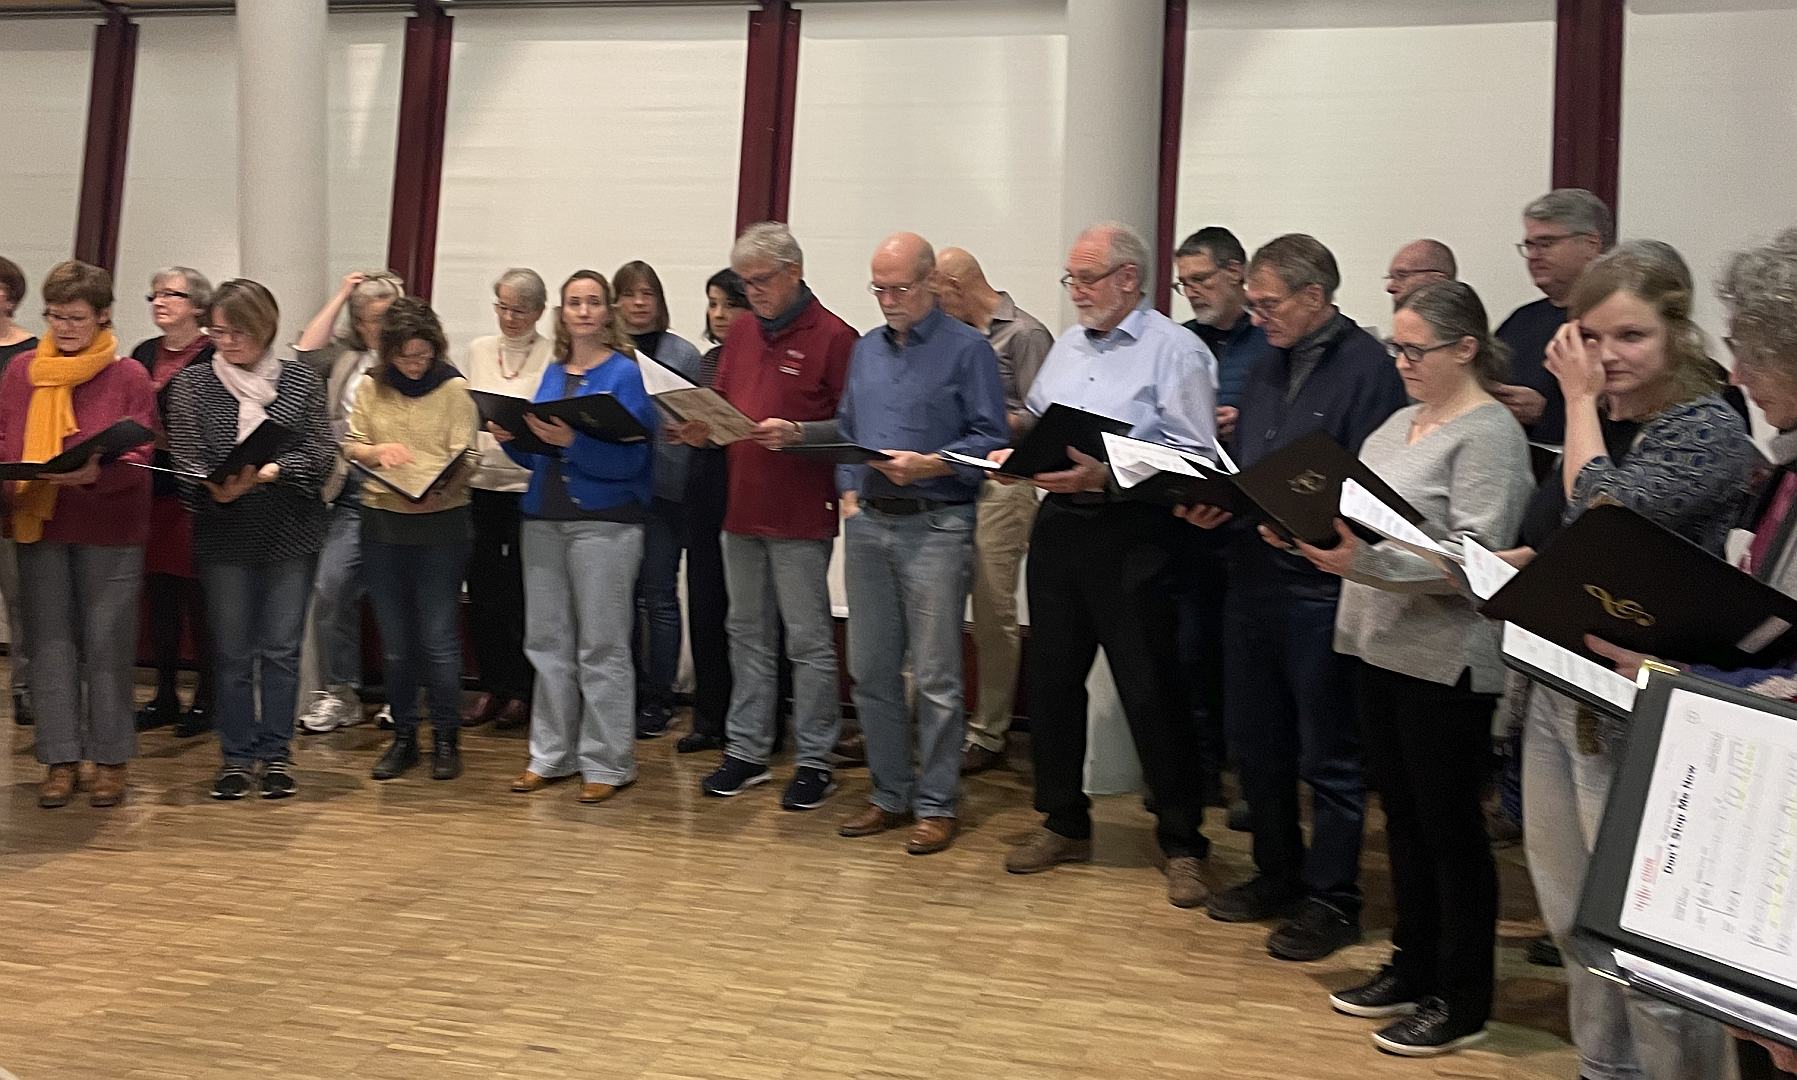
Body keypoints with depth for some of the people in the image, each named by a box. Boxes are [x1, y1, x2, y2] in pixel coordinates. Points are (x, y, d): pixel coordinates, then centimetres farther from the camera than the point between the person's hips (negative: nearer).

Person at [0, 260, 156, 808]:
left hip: (109, 529, -3)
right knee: (49, 644, 7)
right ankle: (60, 759, 16)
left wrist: (94, 473, -25)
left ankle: (111, 758, 14)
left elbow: (139, 459, -7)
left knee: (107, 645, 3)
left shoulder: (128, 376, -3)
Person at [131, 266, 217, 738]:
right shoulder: (144, 354, 14)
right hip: (150, 489, 6)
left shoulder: (215, 357, -7)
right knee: (159, 594, 11)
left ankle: (205, 699, 11)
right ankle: (164, 696, 22)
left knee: (198, 597, 0)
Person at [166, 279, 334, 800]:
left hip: (291, 532, 0)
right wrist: (215, 487, -23)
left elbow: (321, 452, -5)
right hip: (223, 533, 0)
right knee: (232, 650, 7)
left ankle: (276, 753, 17)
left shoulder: (302, 379, 1)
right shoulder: (192, 381, 2)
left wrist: (270, 471, -21)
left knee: (282, 648, 5)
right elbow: (185, 458, -3)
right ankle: (237, 755, 19)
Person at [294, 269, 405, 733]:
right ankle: (337, 692, 7)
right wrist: (340, 295, 3)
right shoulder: (346, 356, 14)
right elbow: (306, 351, -3)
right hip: (353, 491, 3)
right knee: (331, 586, -6)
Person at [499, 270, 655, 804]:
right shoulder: (553, 373, 14)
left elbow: (630, 456, -14)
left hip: (604, 521, -6)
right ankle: (551, 755, 22)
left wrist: (573, 442, -26)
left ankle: (607, 762, 7)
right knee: (548, 641, 11)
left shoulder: (624, 372, -4)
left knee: (601, 646, -2)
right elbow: (539, 454, 17)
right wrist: (511, 437, -2)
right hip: (545, 518, 6)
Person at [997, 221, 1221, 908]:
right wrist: (1016, 456, 1)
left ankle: (1182, 843, 13)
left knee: (1151, 691, -1)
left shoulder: (1175, 350, -6)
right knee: (1051, 678, 11)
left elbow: (1194, 456, -13)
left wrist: (1106, 476, -22)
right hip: (1060, 525, 7)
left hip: (1133, 534, -7)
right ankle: (1064, 824, 27)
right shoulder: (1067, 348, 17)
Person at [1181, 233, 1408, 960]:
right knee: (1255, 741, 16)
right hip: (1252, 578, 8)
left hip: (1320, 590, -8)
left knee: (1328, 752, 5)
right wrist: (1213, 503, -1)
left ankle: (1331, 899, 19)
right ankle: (1278, 875, 33)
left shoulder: (1366, 368, -11)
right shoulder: (1267, 363, 14)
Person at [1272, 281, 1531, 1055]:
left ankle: (1462, 1002, 18)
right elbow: (1360, 515, 16)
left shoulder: (1489, 433, -12)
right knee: (1401, 813, 16)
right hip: (1380, 643, 8)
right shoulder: (1401, 422, 13)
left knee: (1449, 825, 3)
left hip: (1445, 659, -8)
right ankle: (1412, 968, 31)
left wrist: (1365, 563, -30)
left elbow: (1474, 555, -21)